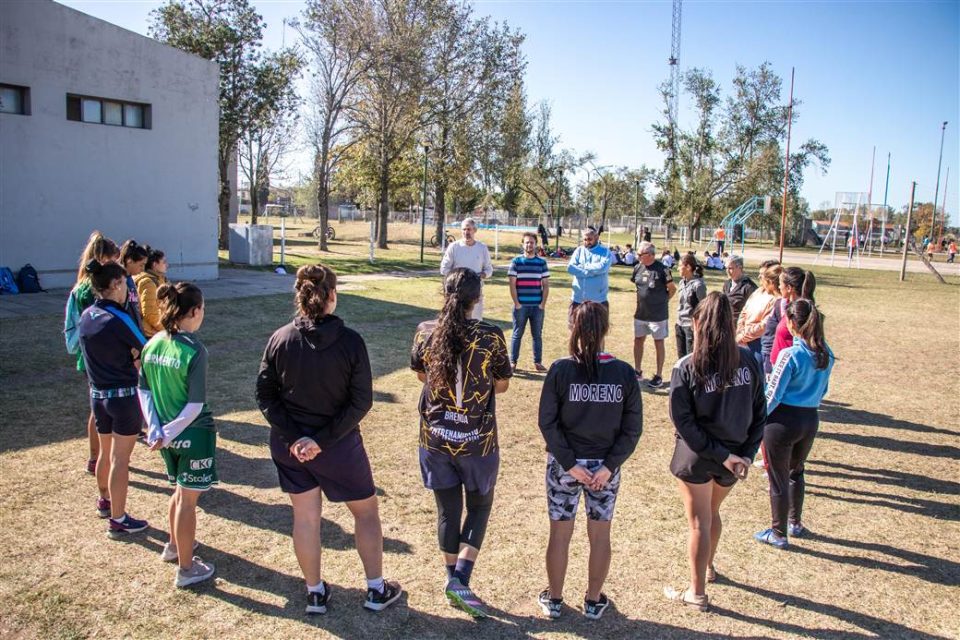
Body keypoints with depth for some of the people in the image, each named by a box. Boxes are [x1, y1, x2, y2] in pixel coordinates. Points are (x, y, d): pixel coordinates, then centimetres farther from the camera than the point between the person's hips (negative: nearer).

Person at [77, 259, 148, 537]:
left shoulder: (86, 316, 3)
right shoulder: (118, 318, -19)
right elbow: (146, 354, -13)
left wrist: (127, 359, -3)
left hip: (97, 395, 7)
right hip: (124, 396, -7)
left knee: (105, 453, 25)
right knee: (120, 460, 2)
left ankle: (105, 501, 45)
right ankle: (117, 521, 11)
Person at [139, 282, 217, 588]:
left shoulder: (152, 344, -1)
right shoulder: (194, 350, -21)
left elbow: (143, 392, 3)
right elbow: (196, 405, -22)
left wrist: (156, 430, 0)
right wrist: (170, 433, -13)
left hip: (166, 433, 7)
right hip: (193, 433, -6)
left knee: (180, 492, 26)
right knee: (188, 499, 6)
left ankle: (174, 545, 44)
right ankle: (186, 569, 19)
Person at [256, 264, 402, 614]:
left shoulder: (280, 339, -9)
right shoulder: (350, 341, -17)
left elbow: (265, 395, -7)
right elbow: (361, 401, -18)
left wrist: (294, 437, -11)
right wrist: (324, 439, -15)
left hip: (289, 445, 3)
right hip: (338, 447, -3)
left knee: (305, 516, 18)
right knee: (366, 509, 17)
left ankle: (315, 592, 32)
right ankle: (376, 590, 28)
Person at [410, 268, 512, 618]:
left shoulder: (425, 332, -7)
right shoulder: (491, 336, -15)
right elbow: (502, 385, -4)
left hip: (436, 437, 3)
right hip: (477, 440, -2)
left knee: (447, 510, 17)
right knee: (479, 506, 18)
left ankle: (454, 581, 31)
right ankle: (460, 579, 8)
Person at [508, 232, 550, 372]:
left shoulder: (542, 263, 6)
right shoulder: (516, 262, 1)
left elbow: (546, 285, 6)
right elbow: (512, 285, -2)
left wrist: (543, 304, -1)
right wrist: (517, 303, -7)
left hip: (537, 306, 2)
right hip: (521, 306, -2)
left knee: (537, 335, 8)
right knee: (517, 334, 5)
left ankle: (538, 362, 16)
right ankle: (513, 362, 12)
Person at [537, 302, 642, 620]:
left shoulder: (560, 370, -14)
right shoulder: (624, 373, -9)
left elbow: (548, 423, -14)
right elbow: (633, 428, -8)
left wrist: (570, 463, -9)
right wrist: (609, 465, -7)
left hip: (563, 464, -1)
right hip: (605, 465, 1)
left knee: (560, 534, 15)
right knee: (600, 536, 17)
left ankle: (554, 599, 31)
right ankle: (594, 601, 32)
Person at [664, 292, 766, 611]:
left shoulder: (687, 367, -18)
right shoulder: (748, 361, -7)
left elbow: (683, 422, -19)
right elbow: (759, 411, -4)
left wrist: (720, 454, -14)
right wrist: (746, 453, -3)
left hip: (696, 457, -4)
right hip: (734, 457, 4)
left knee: (699, 523, 11)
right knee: (712, 512, 28)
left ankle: (697, 593, 24)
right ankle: (708, 566, 50)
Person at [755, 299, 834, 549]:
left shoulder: (789, 354, -22)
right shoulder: (826, 354, -2)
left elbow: (773, 394, -16)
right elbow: (823, 389, 11)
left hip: (783, 421, -6)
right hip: (811, 420, 7)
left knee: (778, 479, 9)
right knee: (796, 472, 27)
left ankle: (778, 534, 22)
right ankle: (795, 524, 40)